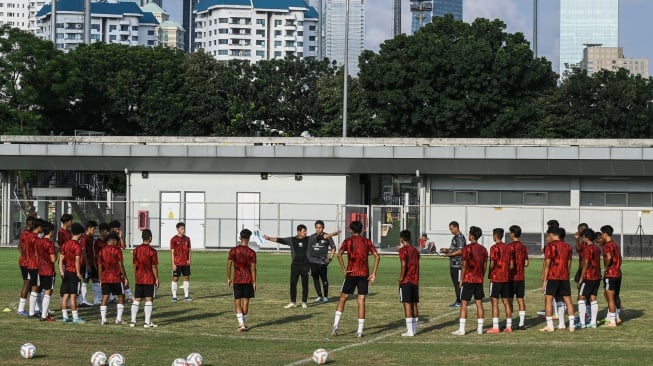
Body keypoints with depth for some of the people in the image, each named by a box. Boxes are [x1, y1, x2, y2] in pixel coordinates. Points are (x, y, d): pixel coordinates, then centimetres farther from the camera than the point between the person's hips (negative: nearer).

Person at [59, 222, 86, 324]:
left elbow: (61, 259, 9)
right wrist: (78, 273, -11)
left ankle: (65, 316, 12)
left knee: (65, 295, 9)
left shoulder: (65, 244, 9)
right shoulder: (77, 246, -12)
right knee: (73, 295, -6)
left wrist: (62, 272, 12)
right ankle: (75, 317, -5)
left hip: (66, 272, 7)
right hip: (74, 273, -7)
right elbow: (77, 261, -16)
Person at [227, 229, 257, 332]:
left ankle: (241, 324, -13)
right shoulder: (251, 253, -6)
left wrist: (229, 278, 7)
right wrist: (254, 282, -1)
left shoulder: (233, 250, -4)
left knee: (237, 302, 2)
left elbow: (229, 265, -3)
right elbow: (253, 268, -6)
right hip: (248, 280, 0)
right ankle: (244, 323, 17)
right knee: (245, 301, 9)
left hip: (237, 280, 0)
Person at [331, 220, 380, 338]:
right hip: (364, 274, 2)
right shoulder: (367, 242, 7)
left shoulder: (348, 241, 1)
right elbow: (377, 257, -2)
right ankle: (360, 331, 0)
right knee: (361, 301, 3)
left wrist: (344, 270, -9)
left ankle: (336, 325, 1)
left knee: (343, 298, 11)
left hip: (351, 273, -1)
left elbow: (339, 254, -15)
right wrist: (373, 273, -1)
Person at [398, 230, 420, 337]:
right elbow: (417, 266, 15)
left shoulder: (403, 250, -9)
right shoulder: (415, 250, 13)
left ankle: (410, 331, -10)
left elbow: (404, 265, -19)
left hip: (406, 281, -7)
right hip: (415, 281, 7)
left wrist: (401, 278, -10)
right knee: (414, 304, 11)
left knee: (407, 304, -7)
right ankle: (414, 329, 14)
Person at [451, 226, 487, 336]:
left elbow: (464, 265, -11)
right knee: (479, 304, 8)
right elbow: (485, 266, 10)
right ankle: (480, 328, 8)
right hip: (479, 280, 5)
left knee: (464, 304, -2)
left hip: (468, 280, -5)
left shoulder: (467, 248, -11)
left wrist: (461, 280, -4)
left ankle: (461, 329, -5)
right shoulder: (483, 249, 6)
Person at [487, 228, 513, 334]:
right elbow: (511, 265, 8)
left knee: (495, 302, -4)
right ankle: (508, 326, 11)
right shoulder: (507, 247, 8)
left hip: (496, 278, -6)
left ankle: (495, 327, -8)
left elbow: (492, 264, -15)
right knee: (506, 302, 10)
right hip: (506, 278, 6)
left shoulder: (494, 248, -11)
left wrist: (489, 273, 1)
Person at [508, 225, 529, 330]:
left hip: (512, 277, -6)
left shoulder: (510, 246, -13)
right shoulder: (523, 247, 8)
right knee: (520, 299, 7)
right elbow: (526, 263, 9)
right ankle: (522, 323, 5)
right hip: (521, 277, 6)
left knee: (509, 300, -1)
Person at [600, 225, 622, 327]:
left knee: (610, 298, -4)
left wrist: (606, 266, -16)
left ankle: (612, 321, -3)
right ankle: (618, 317, 27)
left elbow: (609, 257, -32)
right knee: (615, 296, 20)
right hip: (618, 273, 9)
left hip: (610, 274, -9)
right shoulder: (615, 245, 15)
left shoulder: (607, 245, -14)